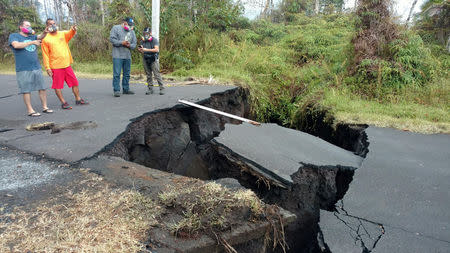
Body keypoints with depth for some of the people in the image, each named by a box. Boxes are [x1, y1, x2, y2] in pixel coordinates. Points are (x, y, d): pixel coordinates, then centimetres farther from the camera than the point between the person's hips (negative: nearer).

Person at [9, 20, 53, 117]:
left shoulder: (32, 37, 19)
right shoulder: (14, 36, 5)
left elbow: (40, 37, 0)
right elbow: (16, 45, -14)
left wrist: (45, 32, -21)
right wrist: (32, 42, -14)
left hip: (37, 68, 5)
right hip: (23, 70, -4)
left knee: (42, 88, 3)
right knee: (26, 90, -2)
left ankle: (45, 107, 12)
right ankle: (30, 110, 3)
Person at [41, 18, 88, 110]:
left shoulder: (63, 34, 8)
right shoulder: (45, 39, -1)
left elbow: (70, 34, -14)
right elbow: (45, 55, -4)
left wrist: (73, 30, -38)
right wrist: (47, 68, -10)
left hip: (67, 65, 4)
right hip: (56, 67, -3)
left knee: (75, 82, 9)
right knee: (57, 86, 2)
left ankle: (78, 99, 21)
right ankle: (63, 102, 12)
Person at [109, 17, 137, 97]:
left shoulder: (132, 32, 17)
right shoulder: (116, 28, 2)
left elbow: (134, 43, 13)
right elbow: (112, 39, -8)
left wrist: (129, 45, -8)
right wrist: (122, 43, -16)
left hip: (128, 56, 6)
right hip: (118, 56, -6)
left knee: (127, 74, 10)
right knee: (117, 74, -7)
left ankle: (126, 89, 20)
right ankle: (116, 90, -4)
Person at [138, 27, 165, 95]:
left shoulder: (154, 40, -4)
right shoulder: (143, 41, 12)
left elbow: (156, 49, -16)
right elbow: (142, 52, 15)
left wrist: (146, 50, -21)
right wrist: (140, 50, -9)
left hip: (153, 60, -5)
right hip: (146, 60, 5)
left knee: (157, 74, -8)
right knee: (148, 75, 7)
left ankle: (161, 89, -4)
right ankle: (150, 89, 13)